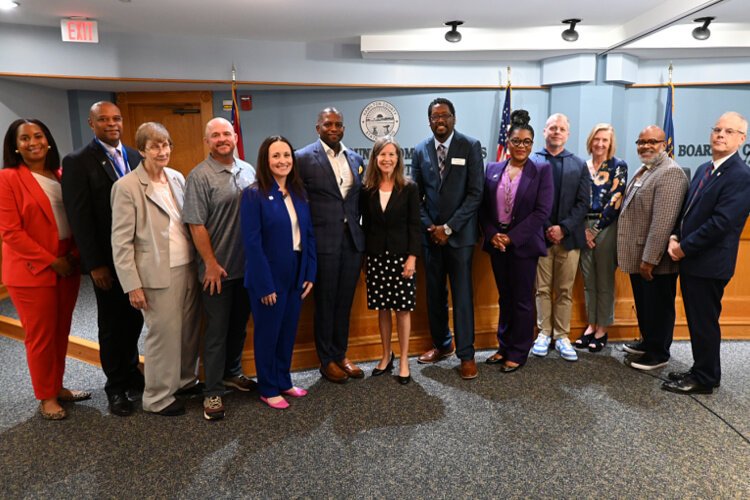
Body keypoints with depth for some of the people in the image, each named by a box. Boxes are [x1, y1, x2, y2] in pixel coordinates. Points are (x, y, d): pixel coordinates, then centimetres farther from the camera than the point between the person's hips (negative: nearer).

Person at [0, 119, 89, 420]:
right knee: (40, 336, 6)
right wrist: (50, 261, -15)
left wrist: (75, 254, -3)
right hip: (32, 270, -5)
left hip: (67, 266, 5)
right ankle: (46, 397, 22)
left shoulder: (60, 176, 8)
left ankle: (58, 386, 31)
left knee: (61, 331, 15)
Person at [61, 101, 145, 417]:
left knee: (134, 319, 13)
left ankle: (131, 374, 34)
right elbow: (79, 218, -11)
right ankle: (116, 386, 28)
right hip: (108, 260, -4)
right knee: (111, 325, 11)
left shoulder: (135, 157, 7)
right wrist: (95, 265, -14)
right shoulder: (78, 162, -8)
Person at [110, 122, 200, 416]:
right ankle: (157, 398, 22)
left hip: (188, 268, 6)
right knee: (164, 334, 3)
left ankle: (186, 380, 35)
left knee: (189, 330, 14)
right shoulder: (127, 187, -9)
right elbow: (121, 241, -9)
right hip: (158, 274, -5)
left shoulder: (178, 178, 7)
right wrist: (132, 285, -11)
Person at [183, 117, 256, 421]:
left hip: (247, 265, 6)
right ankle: (213, 392, 16)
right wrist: (211, 264, -13)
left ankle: (232, 373, 37)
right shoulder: (199, 176, -10)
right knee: (217, 329, 3)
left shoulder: (248, 171, 7)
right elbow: (196, 225, -13)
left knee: (239, 324, 18)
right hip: (218, 269, -5)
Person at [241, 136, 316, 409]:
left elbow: (309, 235, 8)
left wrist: (310, 273, 2)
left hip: (296, 276, 6)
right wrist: (265, 284, -18)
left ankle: (283, 381, 34)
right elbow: (252, 243, -16)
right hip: (269, 278, -6)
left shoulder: (299, 193, 7)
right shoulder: (254, 194, -12)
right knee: (268, 333, 9)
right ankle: (268, 389, 25)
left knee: (288, 331, 16)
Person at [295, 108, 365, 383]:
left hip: (353, 240, 5)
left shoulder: (355, 159, 10)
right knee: (325, 301, 7)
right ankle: (327, 360, 22)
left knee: (345, 301, 13)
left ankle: (340, 354, 28)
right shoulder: (303, 158, -5)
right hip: (324, 241, -4)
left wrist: (360, 229, 7)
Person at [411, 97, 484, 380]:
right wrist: (429, 226, -5)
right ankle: (442, 345, 27)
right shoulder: (421, 150, 6)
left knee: (462, 294, -1)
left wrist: (448, 227, -12)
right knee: (434, 293, 10)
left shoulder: (470, 147, -3)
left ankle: (466, 354, 10)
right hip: (431, 233, 3)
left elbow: (475, 193, -8)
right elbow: (415, 195, 8)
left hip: (460, 232, -3)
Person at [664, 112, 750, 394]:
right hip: (690, 259, 8)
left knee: (704, 323, 4)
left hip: (709, 264, -8)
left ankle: (704, 380, 19)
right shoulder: (704, 169, 12)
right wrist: (675, 237, -1)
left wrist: (683, 247, -16)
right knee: (696, 321, 18)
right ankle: (701, 371, 33)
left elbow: (720, 223, -23)